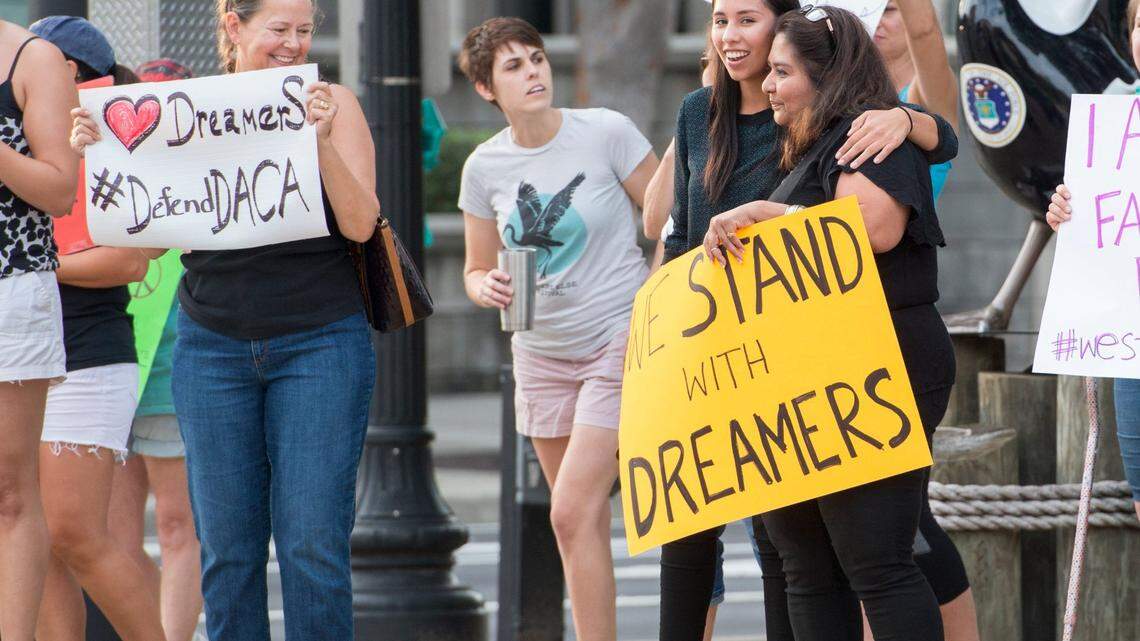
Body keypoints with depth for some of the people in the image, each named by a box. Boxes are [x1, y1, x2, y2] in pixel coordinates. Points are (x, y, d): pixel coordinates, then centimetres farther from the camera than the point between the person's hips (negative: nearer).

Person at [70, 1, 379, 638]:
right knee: (227, 544, 3)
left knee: (313, 542, -6)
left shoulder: (333, 104, 1)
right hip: (214, 342, 2)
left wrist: (321, 140, -21)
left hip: (319, 343, -2)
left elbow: (360, 222, -7)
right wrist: (97, 151, -7)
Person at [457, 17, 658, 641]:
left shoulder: (606, 133, -11)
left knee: (572, 513, -16)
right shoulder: (485, 166, 0)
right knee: (582, 521, 10)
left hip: (620, 344, -5)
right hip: (541, 353, 5)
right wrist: (488, 287, -13)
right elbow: (475, 271, 10)